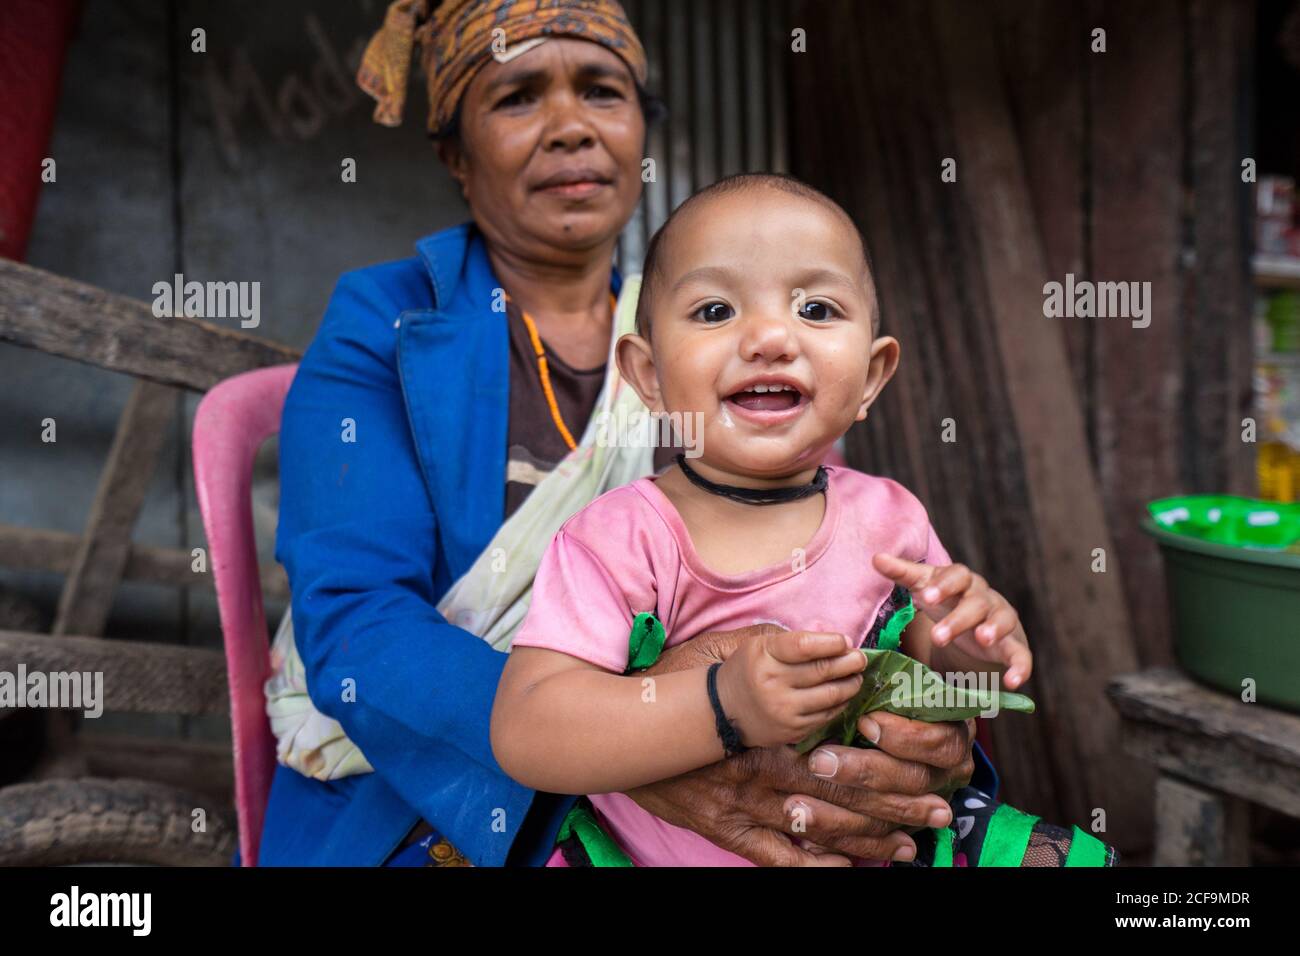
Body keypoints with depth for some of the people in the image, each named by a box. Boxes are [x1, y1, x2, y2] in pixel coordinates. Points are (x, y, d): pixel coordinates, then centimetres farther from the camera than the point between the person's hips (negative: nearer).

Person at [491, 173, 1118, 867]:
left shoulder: (886, 519, -4)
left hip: (873, 842, 3)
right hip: (660, 854, -2)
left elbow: (927, 668, 10)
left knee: (1074, 858, -4)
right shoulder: (620, 541, -18)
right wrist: (725, 706, -35)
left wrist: (970, 654, -14)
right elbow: (523, 733, -25)